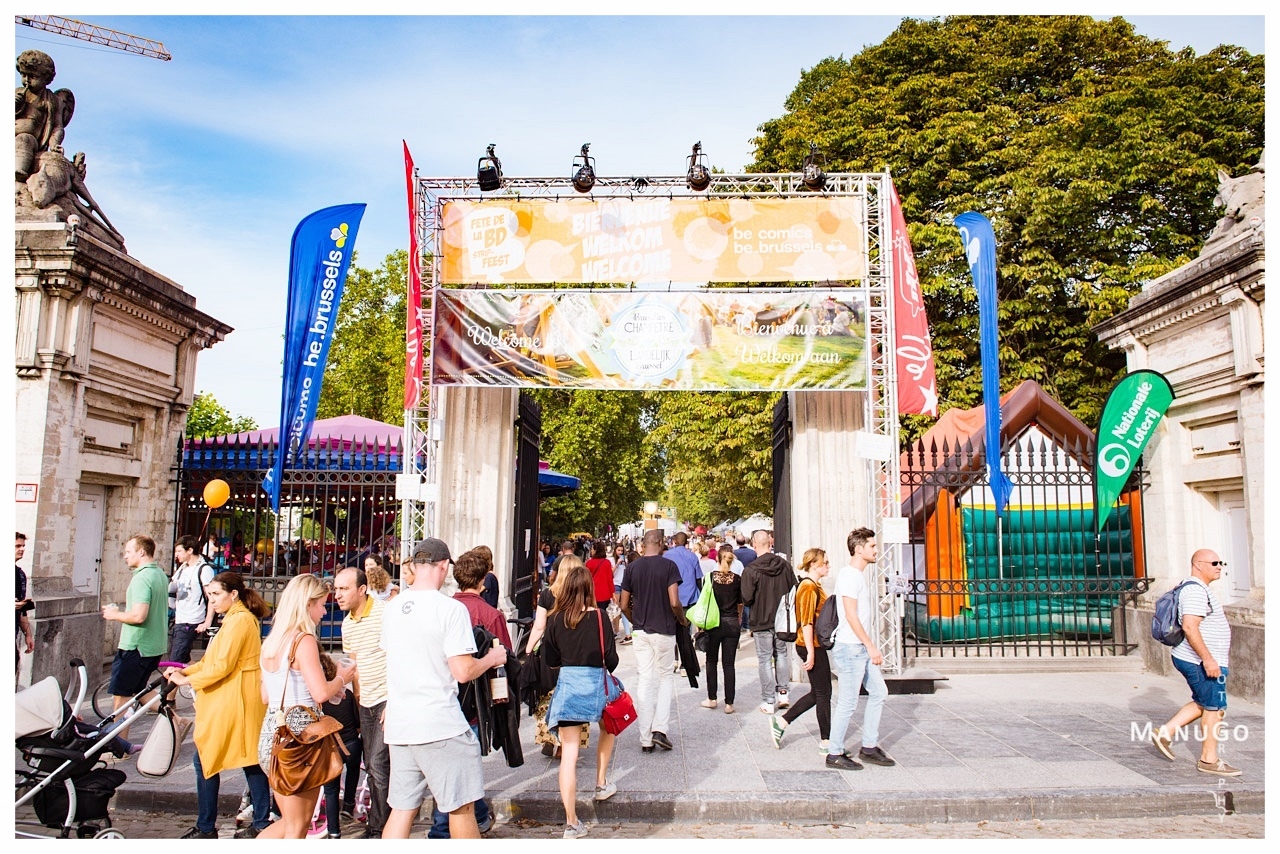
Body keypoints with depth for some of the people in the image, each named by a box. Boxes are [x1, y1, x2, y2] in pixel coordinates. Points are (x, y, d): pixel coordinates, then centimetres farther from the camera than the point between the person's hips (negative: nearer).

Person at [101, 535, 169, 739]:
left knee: (121, 695, 2)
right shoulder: (160, 574, 10)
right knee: (138, 691, 21)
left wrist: (115, 615, -11)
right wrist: (120, 611, 16)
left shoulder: (142, 578, -20)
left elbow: (139, 615, -29)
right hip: (155, 646, 9)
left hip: (135, 646, -9)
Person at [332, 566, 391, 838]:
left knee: (379, 765, -8)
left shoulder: (385, 613, -15)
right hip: (366, 703, 8)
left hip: (389, 698, -7)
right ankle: (377, 824, 22)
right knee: (371, 766, 11)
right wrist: (357, 699, 14)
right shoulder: (347, 623, 10)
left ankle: (378, 829, 4)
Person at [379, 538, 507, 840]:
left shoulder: (393, 609, 7)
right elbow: (463, 671, -16)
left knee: (402, 809, 12)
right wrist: (492, 658, 2)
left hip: (399, 725, 7)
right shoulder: (450, 609, -14)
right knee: (462, 807, 7)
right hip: (440, 726, -6)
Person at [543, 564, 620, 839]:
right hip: (595, 682, -1)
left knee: (569, 753, 2)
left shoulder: (554, 618, -2)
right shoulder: (598, 616, -9)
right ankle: (602, 783, 35)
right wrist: (610, 667, 15)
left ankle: (571, 823, 4)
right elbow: (610, 657, -6)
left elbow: (550, 659, 5)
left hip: (566, 683, 2)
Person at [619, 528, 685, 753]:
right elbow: (674, 602, -15)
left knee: (645, 681, 8)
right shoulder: (668, 566, -9)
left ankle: (645, 739, 10)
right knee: (666, 677, 13)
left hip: (640, 631, 3)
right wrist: (682, 620, 4)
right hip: (664, 631, -3)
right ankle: (659, 729, 2)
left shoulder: (632, 568, 1)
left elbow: (624, 605, 3)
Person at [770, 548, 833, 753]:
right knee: (823, 692, 0)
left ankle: (781, 722, 18)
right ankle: (826, 741, 10)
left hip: (816, 645, 10)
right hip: (811, 646, -10)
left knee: (818, 693, 13)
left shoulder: (815, 586, 15)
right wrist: (810, 653, -22)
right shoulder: (808, 587, -16)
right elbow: (806, 623, -20)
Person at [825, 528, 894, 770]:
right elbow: (851, 615, -21)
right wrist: (871, 646, -19)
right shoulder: (849, 575, -16)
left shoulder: (859, 575, 15)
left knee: (878, 692, 13)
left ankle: (869, 747, 23)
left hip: (862, 648, 10)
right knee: (848, 703, -3)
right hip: (850, 648, -10)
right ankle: (834, 754, 8)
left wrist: (870, 647, 18)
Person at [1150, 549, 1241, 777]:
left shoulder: (1197, 589, 16)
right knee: (1214, 708, 0)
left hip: (1191, 658, 11)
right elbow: (1190, 627, -28)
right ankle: (1209, 760, 11)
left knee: (1203, 704, 20)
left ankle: (1165, 732, 18)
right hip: (1200, 661, -11)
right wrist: (1208, 659, -28)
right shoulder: (1196, 591, -19)